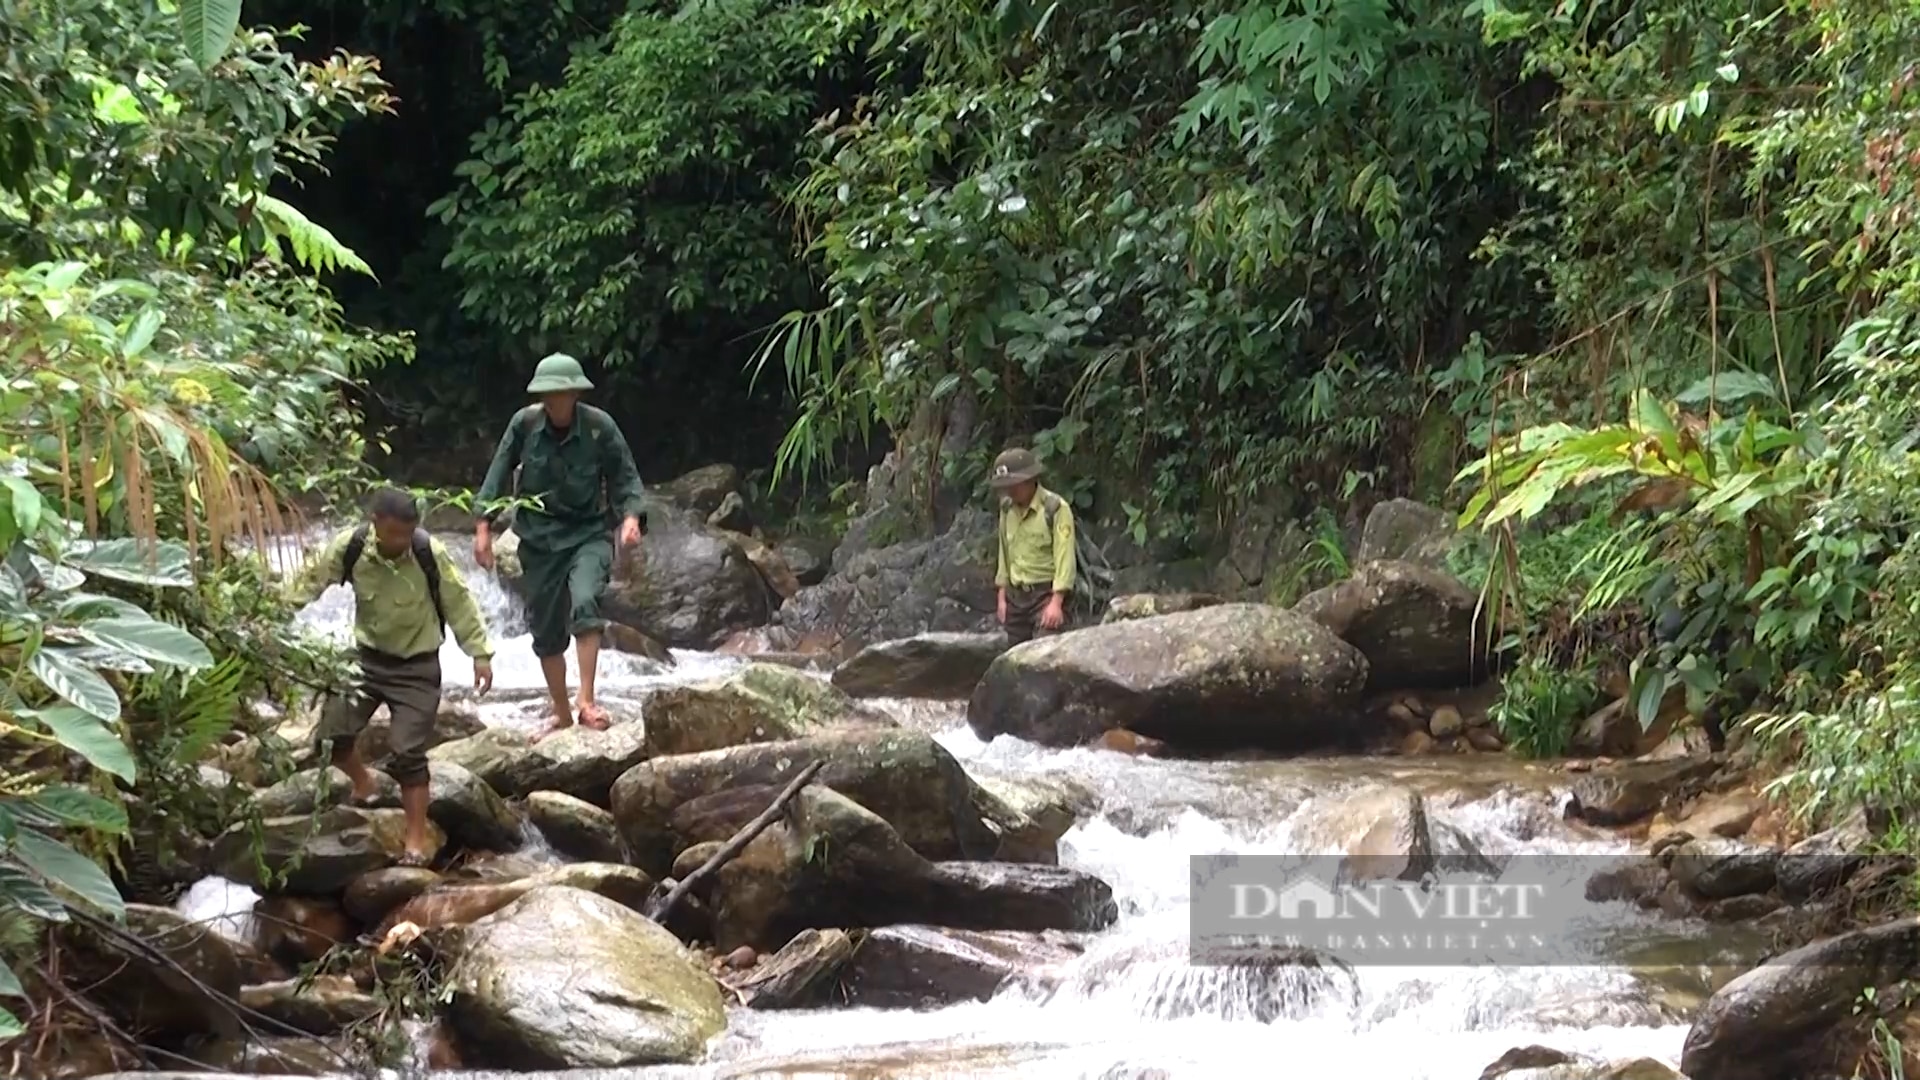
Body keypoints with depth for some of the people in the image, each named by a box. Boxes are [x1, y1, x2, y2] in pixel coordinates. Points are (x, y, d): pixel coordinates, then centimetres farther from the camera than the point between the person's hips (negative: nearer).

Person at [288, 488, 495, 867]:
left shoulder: (430, 553, -19)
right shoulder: (349, 547, -15)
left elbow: (460, 604, -9)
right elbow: (312, 581, -2)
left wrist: (480, 653, -9)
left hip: (417, 665, -3)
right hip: (366, 657, 3)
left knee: (408, 753, -6)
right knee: (333, 734, -6)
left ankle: (417, 841, 4)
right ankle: (363, 786, 26)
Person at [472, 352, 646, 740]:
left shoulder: (600, 427, -10)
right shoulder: (525, 424, -6)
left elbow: (626, 478, -4)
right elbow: (498, 475, 2)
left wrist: (631, 517, -21)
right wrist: (483, 526, -4)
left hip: (588, 533, -3)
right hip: (539, 537, 3)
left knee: (584, 603, -30)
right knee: (545, 631, 9)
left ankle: (586, 700, -30)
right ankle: (561, 714, 26)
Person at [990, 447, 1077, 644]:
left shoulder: (1055, 508, -11)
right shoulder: (1007, 509, 9)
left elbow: (1064, 558, -14)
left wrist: (1056, 602, -20)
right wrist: (1002, 597, 13)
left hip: (1046, 593, -6)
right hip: (1016, 596, 6)